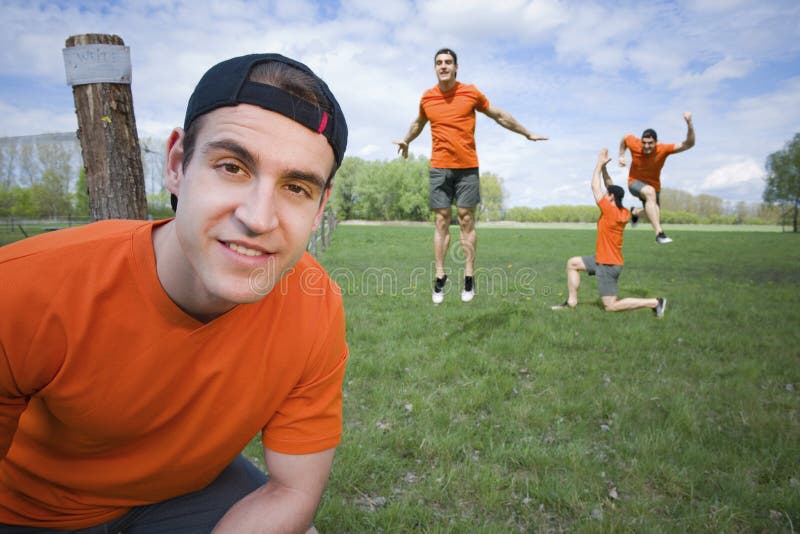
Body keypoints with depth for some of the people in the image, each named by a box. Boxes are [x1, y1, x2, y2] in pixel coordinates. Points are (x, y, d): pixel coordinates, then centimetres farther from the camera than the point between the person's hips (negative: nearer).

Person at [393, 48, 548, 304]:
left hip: (467, 167, -1)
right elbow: (419, 122, 28)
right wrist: (406, 140, 43)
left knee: (466, 220, -1)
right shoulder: (427, 97, 6)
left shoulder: (471, 92, 0)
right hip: (439, 168, 2)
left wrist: (527, 134, 19)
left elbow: (500, 116, 12)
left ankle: (469, 278, 5)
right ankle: (440, 278, 6)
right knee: (441, 221, 1)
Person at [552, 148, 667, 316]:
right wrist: (604, 166, 6)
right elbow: (610, 187, 11)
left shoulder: (610, 211, -22)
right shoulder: (624, 213, 2)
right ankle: (571, 302, 16)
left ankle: (655, 302, -2)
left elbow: (595, 186, -15)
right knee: (572, 263, 16)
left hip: (608, 264, -9)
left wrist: (599, 163, -8)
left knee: (611, 307, -4)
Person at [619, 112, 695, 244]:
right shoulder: (634, 143, -23)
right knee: (650, 192, -38)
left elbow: (689, 144, -34)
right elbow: (624, 138, 1)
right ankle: (659, 233, -42)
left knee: (652, 215, 7)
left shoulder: (663, 149, -25)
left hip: (653, 184, 3)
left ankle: (635, 212, 44)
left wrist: (689, 124, -47)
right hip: (635, 182, -3)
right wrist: (621, 156, -1)